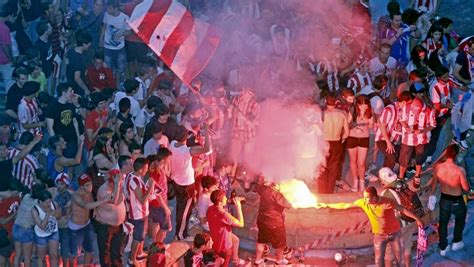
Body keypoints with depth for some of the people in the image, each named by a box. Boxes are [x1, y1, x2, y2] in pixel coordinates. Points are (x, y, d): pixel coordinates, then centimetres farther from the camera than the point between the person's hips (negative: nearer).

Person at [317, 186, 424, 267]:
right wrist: (327, 205, -4)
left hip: (394, 233, -2)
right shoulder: (363, 202, -17)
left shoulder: (387, 202, -28)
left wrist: (417, 219, -18)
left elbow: (403, 210, -19)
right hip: (379, 235, 3)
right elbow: (346, 205, -7)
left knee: (399, 257, 11)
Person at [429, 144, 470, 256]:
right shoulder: (460, 170, -31)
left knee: (443, 222, 22)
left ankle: (443, 248, 36)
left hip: (444, 199, 3)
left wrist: (431, 194, 16)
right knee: (460, 220, 28)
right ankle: (456, 242, 43)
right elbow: (466, 188, -19)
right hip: (457, 201, -3)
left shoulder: (438, 167, -18)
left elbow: (434, 183, -2)